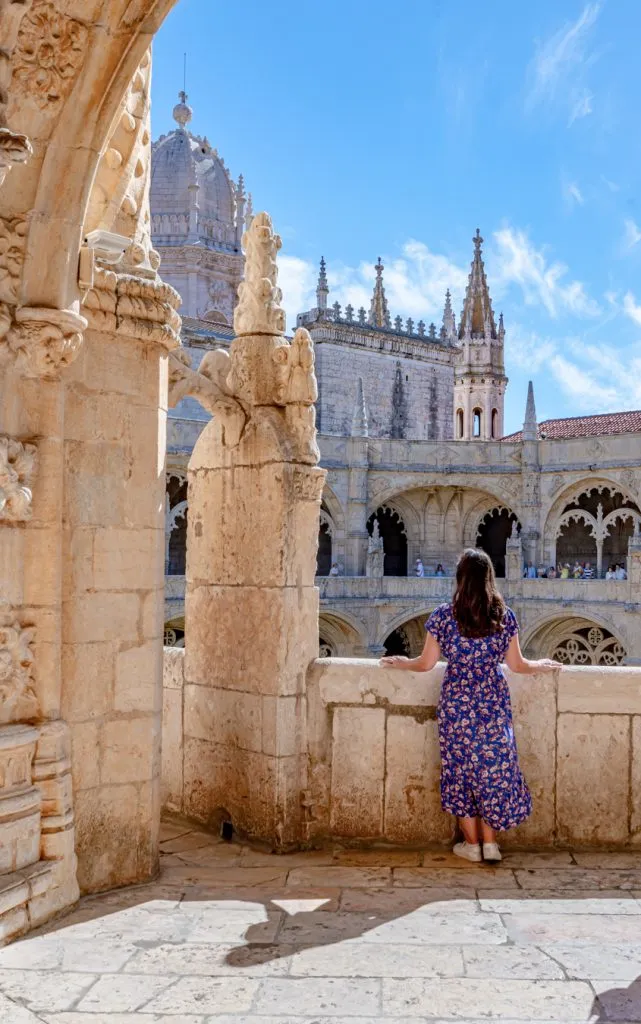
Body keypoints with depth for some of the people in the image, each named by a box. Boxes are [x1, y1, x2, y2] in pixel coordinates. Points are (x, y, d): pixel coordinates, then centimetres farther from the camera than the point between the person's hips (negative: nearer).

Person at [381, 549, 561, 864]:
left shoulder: (443, 616, -7)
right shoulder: (505, 616, -4)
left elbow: (426, 663, -1)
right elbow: (517, 665, 3)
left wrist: (400, 662, 19)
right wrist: (543, 666, 23)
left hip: (456, 703, -1)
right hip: (493, 704, 1)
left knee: (460, 767, 11)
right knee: (493, 766, 12)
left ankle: (471, 844, 18)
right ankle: (489, 842, 17)